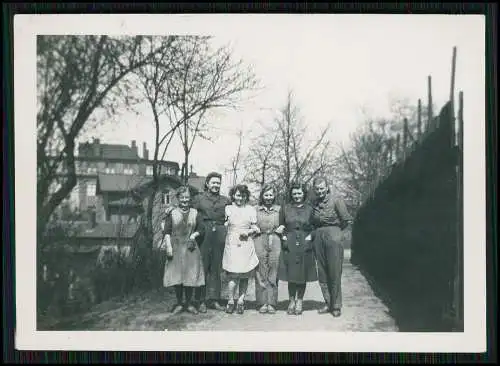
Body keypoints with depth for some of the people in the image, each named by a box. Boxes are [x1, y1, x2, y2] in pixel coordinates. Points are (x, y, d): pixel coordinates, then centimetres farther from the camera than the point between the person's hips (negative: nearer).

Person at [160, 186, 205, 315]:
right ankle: (179, 303, 15)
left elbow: (201, 229, 9)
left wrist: (194, 234, -10)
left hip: (190, 249, 1)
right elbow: (167, 232, 1)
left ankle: (189, 303, 16)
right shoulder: (172, 213, 2)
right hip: (175, 249, -1)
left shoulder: (195, 213, 6)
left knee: (190, 276, 3)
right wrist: (168, 246, -8)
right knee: (176, 277, 2)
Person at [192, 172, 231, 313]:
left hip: (219, 236, 2)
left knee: (216, 269, 6)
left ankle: (214, 299, 12)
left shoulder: (225, 200, 14)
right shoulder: (199, 199, 8)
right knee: (203, 268, -2)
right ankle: (202, 301, 3)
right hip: (204, 236, -2)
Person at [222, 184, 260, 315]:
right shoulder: (228, 209, 10)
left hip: (246, 245, 1)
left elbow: (255, 229, 11)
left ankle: (241, 301, 8)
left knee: (244, 275, 1)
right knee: (233, 274, -9)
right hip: (232, 244, -1)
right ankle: (231, 301, 0)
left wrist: (248, 232, -6)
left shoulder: (251, 209, 11)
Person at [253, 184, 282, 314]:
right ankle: (262, 303, 3)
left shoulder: (279, 210, 12)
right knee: (260, 274, -2)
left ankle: (271, 303, 3)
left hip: (275, 242, 0)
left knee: (273, 273, -1)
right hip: (259, 242, 0)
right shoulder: (255, 210, 11)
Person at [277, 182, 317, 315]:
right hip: (289, 246, 0)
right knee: (291, 274, 2)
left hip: (304, 246, 0)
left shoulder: (309, 209, 7)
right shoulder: (286, 208, 8)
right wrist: (283, 234, -2)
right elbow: (281, 225, 14)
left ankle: (299, 302, 14)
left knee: (303, 274, 3)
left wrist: (310, 236, -4)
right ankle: (291, 301, 14)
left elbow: (314, 227, 11)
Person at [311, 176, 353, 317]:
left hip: (333, 237, -6)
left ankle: (336, 306, 4)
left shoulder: (336, 200, -5)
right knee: (322, 274, 6)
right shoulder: (315, 203, 14)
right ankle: (328, 303, 16)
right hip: (318, 238, 6)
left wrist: (335, 230, 5)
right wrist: (315, 233, 10)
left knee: (334, 274, -4)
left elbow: (347, 220, -6)